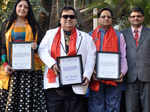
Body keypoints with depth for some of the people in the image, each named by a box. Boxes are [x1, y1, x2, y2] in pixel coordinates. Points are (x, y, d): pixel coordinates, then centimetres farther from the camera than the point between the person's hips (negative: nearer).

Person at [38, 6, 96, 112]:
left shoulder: (85, 37, 13)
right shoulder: (51, 34, 15)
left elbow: (91, 57, 4)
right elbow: (43, 50, 2)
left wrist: (87, 75, -10)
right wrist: (52, 64, -15)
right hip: (54, 83, 0)